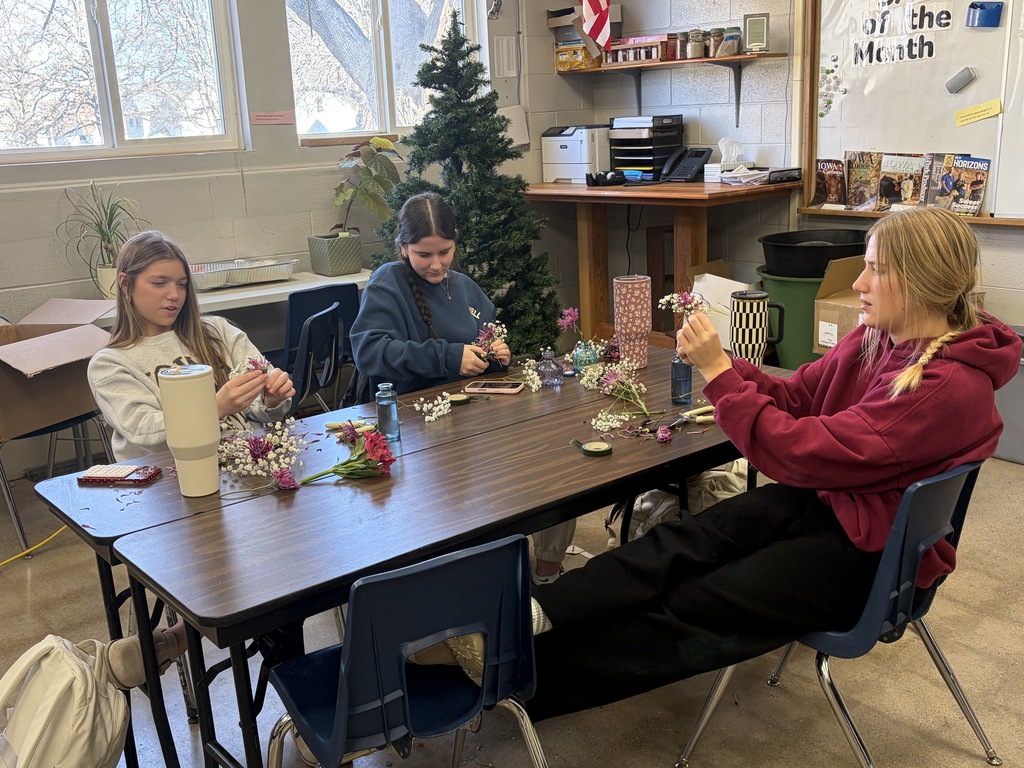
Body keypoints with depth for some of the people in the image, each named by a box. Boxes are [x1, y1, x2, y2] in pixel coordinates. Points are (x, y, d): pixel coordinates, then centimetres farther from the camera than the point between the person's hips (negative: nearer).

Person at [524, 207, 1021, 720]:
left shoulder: (950, 386, -26)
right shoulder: (874, 340, 1)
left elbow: (802, 453, -28)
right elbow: (793, 397, 7)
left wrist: (719, 373, -26)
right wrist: (718, 363, -10)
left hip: (872, 555, -8)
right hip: (822, 498, 8)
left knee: (690, 610, -13)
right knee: (681, 542, -17)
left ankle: (529, 682, -8)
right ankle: (536, 612, -24)